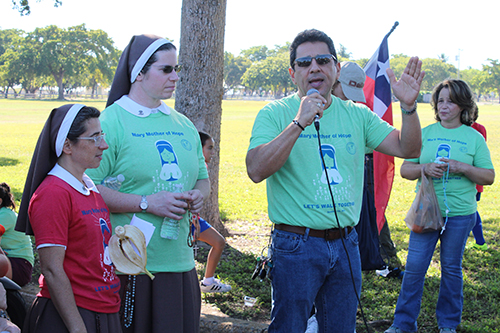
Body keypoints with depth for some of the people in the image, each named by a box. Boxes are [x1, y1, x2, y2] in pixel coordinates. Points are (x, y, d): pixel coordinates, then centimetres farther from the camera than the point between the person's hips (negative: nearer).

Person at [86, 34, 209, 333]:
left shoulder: (183, 125, 16)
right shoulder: (111, 122, -7)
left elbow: (203, 178, 25)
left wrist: (198, 196, 2)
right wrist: (147, 203, -18)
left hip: (180, 262, 6)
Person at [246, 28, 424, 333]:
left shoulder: (357, 115, 8)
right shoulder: (275, 114, -5)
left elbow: (407, 149, 1)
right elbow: (256, 170, -20)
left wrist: (409, 106, -17)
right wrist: (299, 123, -26)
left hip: (346, 243, 5)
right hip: (296, 246, -4)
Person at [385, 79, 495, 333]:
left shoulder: (474, 138, 3)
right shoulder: (424, 134, 7)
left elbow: (489, 177, 1)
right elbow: (405, 170, 5)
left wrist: (463, 168, -15)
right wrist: (425, 168, -15)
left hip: (460, 214, -1)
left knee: (452, 269, 8)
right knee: (414, 267, -3)